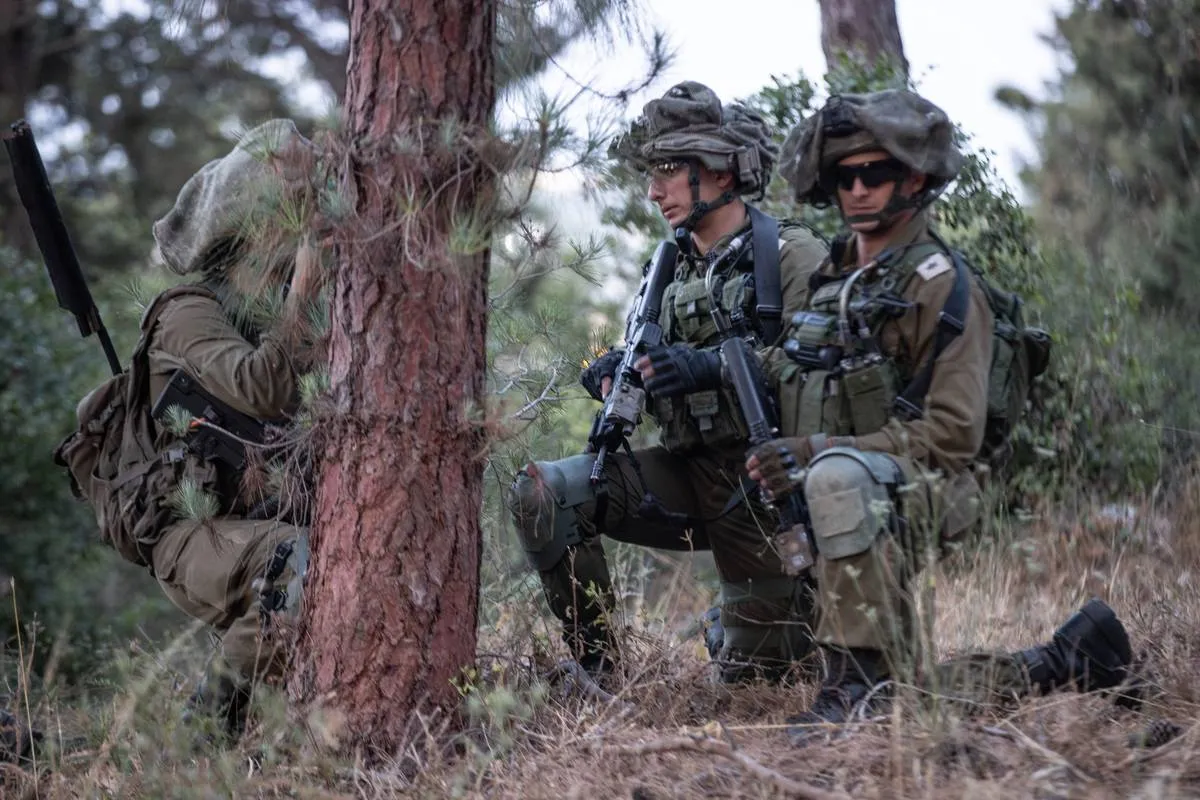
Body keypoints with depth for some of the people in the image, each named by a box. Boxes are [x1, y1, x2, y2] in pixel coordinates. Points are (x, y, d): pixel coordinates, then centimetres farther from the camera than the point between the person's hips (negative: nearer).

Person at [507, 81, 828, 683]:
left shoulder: (793, 256, -8)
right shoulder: (670, 269, 12)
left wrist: (714, 365, -32)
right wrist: (616, 373, -8)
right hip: (684, 478, 5)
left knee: (753, 675, -1)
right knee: (542, 493, -17)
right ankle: (593, 660, -8)